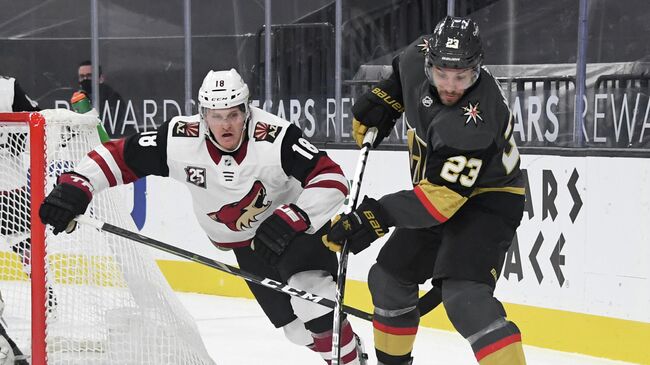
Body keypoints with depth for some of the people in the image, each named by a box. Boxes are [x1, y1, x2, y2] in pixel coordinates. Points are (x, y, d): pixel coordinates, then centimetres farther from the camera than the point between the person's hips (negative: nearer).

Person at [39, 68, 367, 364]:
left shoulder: (276, 138, -32)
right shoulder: (180, 140, -23)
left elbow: (332, 179, -32)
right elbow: (118, 156, -17)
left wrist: (293, 218, -43)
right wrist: (73, 188, -30)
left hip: (297, 223, -4)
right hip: (245, 243, 4)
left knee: (313, 299, -27)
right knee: (298, 328, 5)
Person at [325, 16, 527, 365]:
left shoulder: (475, 123, -35)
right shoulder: (422, 55, -13)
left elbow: (443, 195, -36)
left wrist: (379, 217, -38)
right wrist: (382, 101, 5)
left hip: (486, 201, -9)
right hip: (438, 193, 9)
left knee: (464, 296, -28)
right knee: (390, 276, 17)